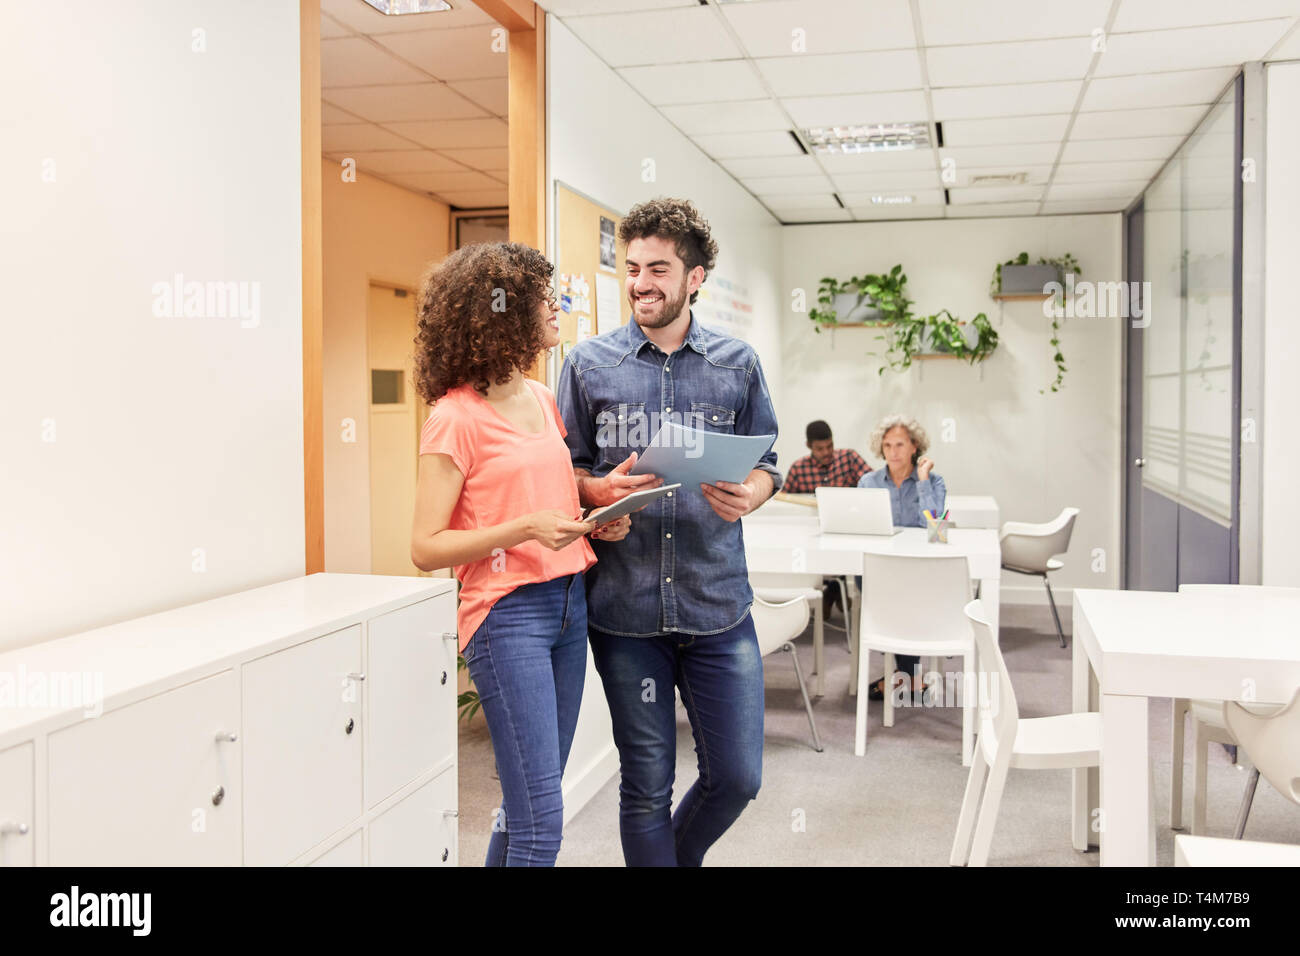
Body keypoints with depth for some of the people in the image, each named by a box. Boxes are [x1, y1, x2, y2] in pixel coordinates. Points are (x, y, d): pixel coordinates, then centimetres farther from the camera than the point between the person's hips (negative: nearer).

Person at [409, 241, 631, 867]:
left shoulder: (541, 399, 12)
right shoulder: (456, 418, -10)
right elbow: (426, 548, -12)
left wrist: (598, 522, 6)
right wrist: (524, 529, -22)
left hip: (569, 601, 8)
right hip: (506, 612, -7)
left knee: (530, 802, 13)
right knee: (541, 819, -8)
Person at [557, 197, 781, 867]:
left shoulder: (737, 364, 6)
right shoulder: (589, 364, 3)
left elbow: (765, 462, 10)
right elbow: (564, 468, 7)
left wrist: (748, 496, -12)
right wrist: (599, 491, -15)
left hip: (718, 605, 1)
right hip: (625, 607, -1)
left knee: (737, 775, 7)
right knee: (646, 784, 8)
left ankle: (680, 854, 37)